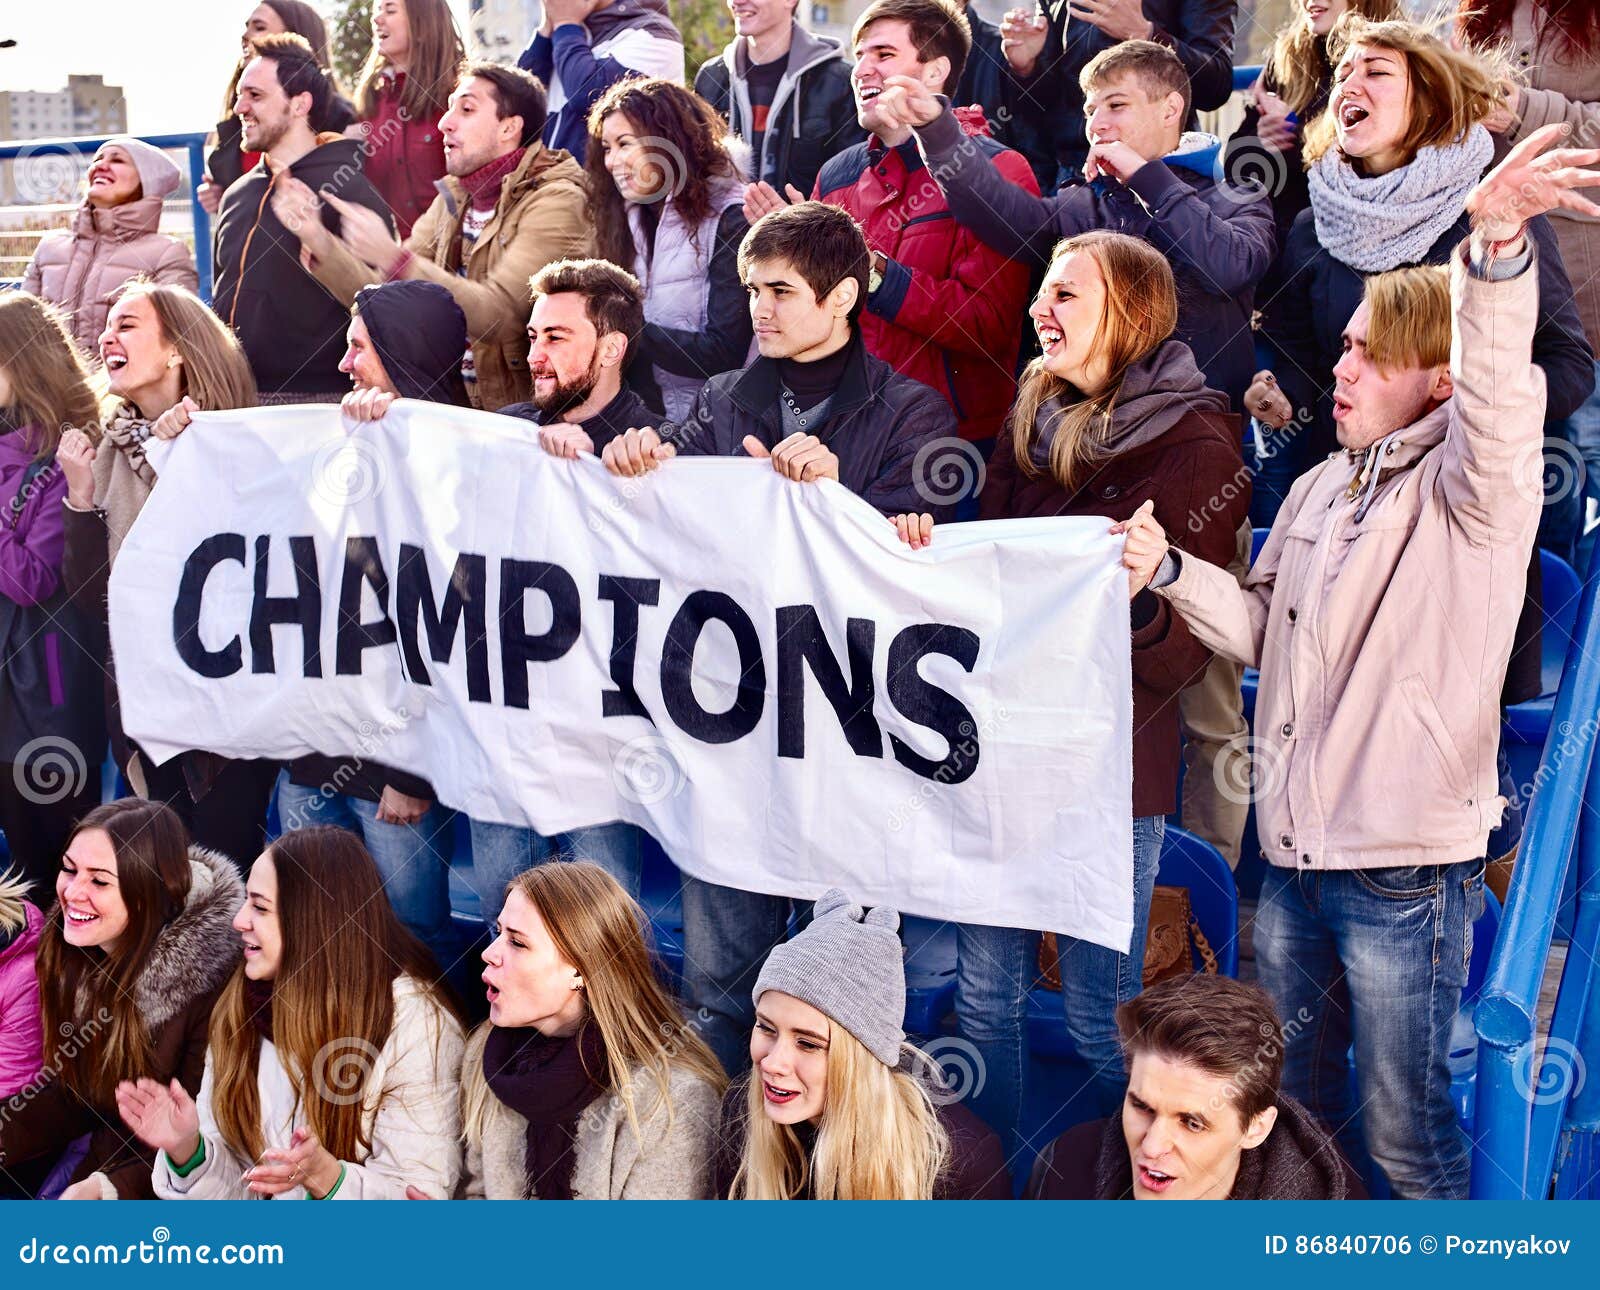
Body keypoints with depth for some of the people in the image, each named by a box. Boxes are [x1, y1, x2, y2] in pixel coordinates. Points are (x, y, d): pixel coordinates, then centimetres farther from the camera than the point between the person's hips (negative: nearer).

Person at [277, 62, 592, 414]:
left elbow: (498, 314, -23)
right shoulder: (454, 198, 13)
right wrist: (317, 240, -6)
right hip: (454, 405, 6)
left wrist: (391, 256, -28)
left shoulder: (555, 201, -11)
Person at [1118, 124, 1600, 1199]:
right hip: (1296, 857, 7)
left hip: (1406, 873, -7)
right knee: (1288, 1100, 21)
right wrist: (1170, 571, 4)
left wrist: (1497, 248, -49)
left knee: (1404, 1130, 4)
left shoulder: (1468, 491, -10)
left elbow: (1500, 397, -32)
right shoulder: (1321, 489, 12)